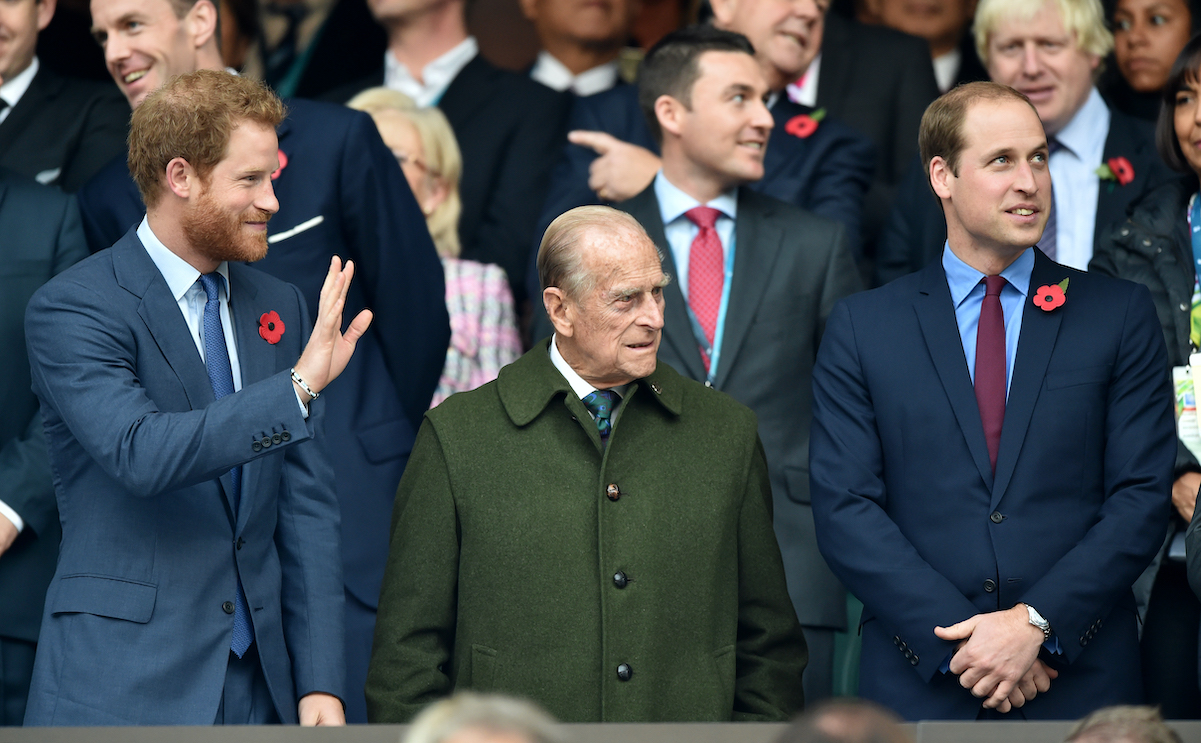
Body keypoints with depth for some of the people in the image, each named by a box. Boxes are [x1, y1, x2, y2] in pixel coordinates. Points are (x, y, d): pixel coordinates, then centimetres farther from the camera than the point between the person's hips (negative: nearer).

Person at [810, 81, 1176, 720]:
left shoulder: (1120, 314, 6)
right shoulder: (862, 327, 5)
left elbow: (1141, 498, -1)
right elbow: (844, 509, -2)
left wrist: (1037, 623, -13)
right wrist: (959, 637, -13)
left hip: (1081, 683, 0)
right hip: (920, 686, 0)